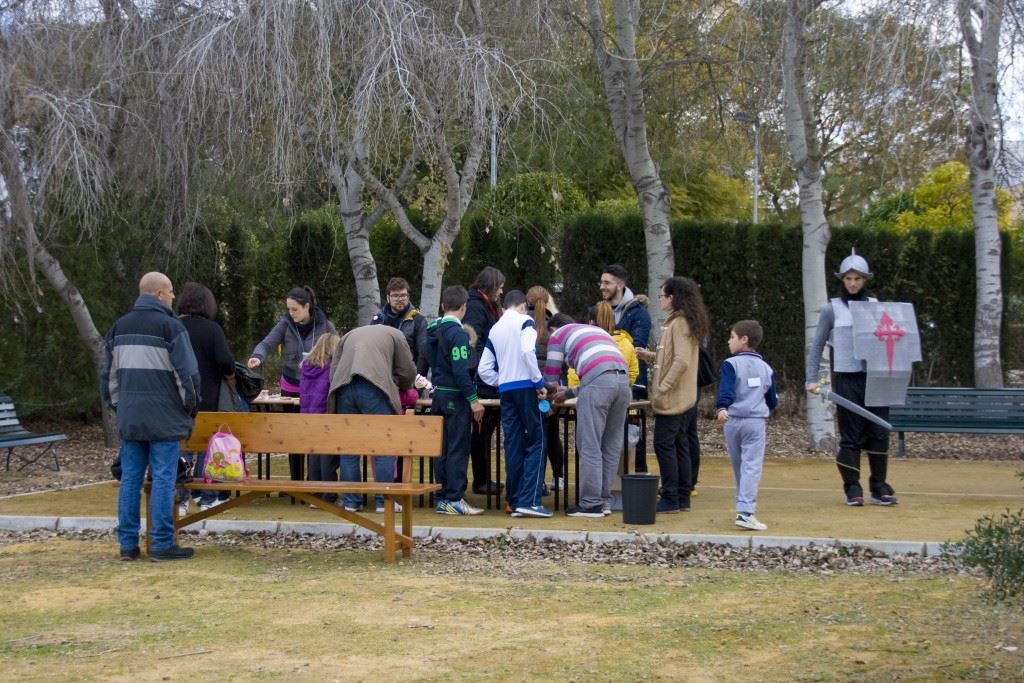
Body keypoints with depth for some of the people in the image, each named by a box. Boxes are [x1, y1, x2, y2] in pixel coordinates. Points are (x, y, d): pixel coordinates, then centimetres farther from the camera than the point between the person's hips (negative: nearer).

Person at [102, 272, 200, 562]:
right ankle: (162, 544, -3)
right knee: (163, 479, -3)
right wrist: (191, 406, 3)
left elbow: (109, 373, 17)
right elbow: (187, 372, -10)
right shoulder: (169, 326, -8)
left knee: (130, 479, 8)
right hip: (164, 417, -6)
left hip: (129, 417, 6)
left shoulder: (120, 326, 12)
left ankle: (128, 543, 10)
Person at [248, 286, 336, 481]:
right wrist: (258, 356, -34)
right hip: (291, 387, 2)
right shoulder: (285, 324, -4)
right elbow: (267, 343, -13)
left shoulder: (325, 326, -6)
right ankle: (295, 482, 16)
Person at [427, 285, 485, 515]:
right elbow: (460, 370, -20)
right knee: (458, 449, -4)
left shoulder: (434, 330, 10)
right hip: (455, 396, -8)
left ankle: (442, 498, 13)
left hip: (439, 394, 8)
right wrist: (473, 399, -18)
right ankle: (454, 499, -5)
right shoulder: (457, 333, -15)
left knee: (442, 448, 10)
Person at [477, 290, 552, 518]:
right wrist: (539, 382, -12)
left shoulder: (494, 329, 16)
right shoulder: (524, 321, -1)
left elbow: (484, 369, 13)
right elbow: (528, 352, -19)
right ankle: (529, 500, -14)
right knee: (536, 442, -3)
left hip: (505, 390, 6)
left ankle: (515, 502, 7)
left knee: (513, 445, 8)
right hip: (524, 386, -6)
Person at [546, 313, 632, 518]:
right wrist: (568, 393, 47)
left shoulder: (558, 335, 18)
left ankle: (591, 504, -3)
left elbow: (551, 374, 18)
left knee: (590, 447, -2)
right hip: (623, 378, 6)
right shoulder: (596, 329, 37)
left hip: (599, 382, -6)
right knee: (611, 447, 11)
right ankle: (605, 501, 14)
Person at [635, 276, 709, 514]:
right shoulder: (684, 321, 14)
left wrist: (663, 387, -20)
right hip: (684, 399, 10)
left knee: (664, 444, -6)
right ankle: (683, 497, 15)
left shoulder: (679, 323, -16)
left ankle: (670, 499, -5)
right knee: (679, 445, 12)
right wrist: (650, 356, 14)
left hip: (672, 399, -10)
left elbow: (682, 361, -23)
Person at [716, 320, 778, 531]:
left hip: (733, 421, -1)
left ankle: (744, 507, 26)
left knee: (738, 467, 14)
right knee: (752, 467, -6)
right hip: (756, 422, 1)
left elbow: (726, 389, -21)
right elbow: (773, 401, 13)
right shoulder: (766, 368, 8)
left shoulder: (731, 364, -3)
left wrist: (722, 408, -34)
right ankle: (745, 512, -19)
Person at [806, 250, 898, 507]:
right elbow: (816, 346, 6)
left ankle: (879, 488, 9)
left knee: (879, 432, 1)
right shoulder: (832, 309, 4)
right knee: (851, 436, -2)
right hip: (846, 378, -3)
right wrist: (812, 379, -1)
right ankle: (852, 490, 4)